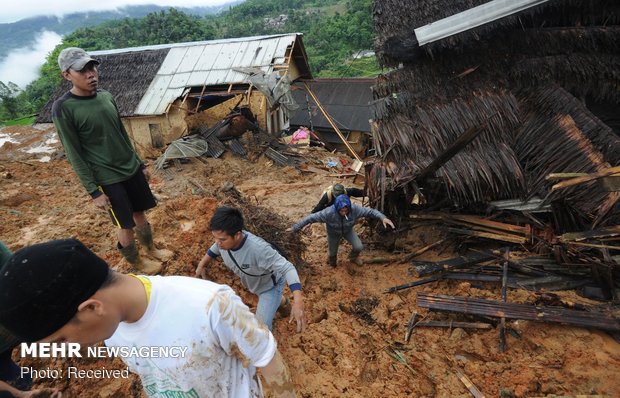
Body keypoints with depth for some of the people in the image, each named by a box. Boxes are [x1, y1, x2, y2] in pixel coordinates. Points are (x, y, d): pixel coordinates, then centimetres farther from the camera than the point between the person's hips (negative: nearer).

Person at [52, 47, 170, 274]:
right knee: (126, 226, 6)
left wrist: (140, 164, 15)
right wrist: (93, 191, -13)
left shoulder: (106, 97, 2)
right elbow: (74, 155, -12)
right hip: (108, 178, -5)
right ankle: (137, 263, 29)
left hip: (132, 168, 5)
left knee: (140, 214, 17)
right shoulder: (63, 108, -15)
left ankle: (151, 249, 38)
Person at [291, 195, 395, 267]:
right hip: (333, 233, -1)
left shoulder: (354, 209, -36)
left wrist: (383, 217, -44)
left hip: (348, 231, 2)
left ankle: (353, 257, 30)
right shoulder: (329, 213, -43)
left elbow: (370, 211, -27)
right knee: (332, 252, 17)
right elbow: (311, 218, -37)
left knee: (359, 247, -10)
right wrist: (295, 228, -33)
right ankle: (333, 264, 57)